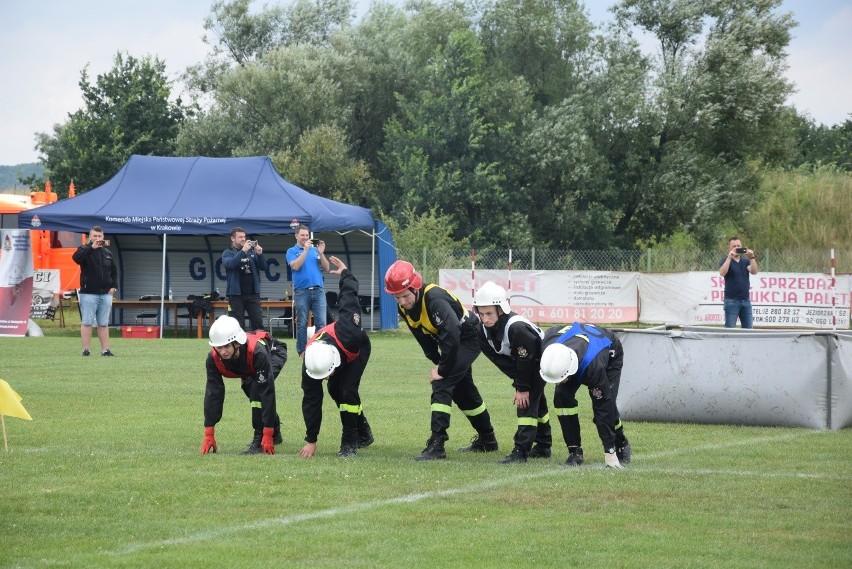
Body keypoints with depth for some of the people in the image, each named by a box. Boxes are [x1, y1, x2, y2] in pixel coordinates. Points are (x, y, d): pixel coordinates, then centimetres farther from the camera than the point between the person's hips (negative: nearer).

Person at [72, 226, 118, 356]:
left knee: (104, 324, 6)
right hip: (88, 293, -4)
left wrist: (114, 286, 7)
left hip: (105, 294, 4)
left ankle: (105, 349, 8)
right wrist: (92, 247, -25)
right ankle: (85, 349, -3)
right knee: (87, 322, -4)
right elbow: (76, 257, -23)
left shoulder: (107, 253, 16)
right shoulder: (85, 250, 1)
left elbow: (114, 271, 21)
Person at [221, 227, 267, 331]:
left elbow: (263, 267, 8)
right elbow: (229, 264, -17)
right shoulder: (228, 253, 3)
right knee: (237, 326, -1)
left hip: (253, 293, 3)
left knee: (258, 323, -2)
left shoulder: (252, 252, 12)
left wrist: (259, 254, -10)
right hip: (236, 294, -3)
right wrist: (243, 251, -24)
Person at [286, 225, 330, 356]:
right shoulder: (292, 251, 6)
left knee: (321, 322, -5)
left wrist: (321, 253, -4)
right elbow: (295, 266, -11)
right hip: (301, 291, -2)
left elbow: (326, 268, 9)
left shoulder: (315, 250, 15)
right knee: (302, 323, 1)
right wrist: (305, 250, -12)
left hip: (318, 290, 2)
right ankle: (302, 351, 6)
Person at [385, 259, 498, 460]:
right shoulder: (405, 308, -9)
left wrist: (442, 370, -31)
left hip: (468, 338, -9)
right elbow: (423, 337, 5)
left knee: (441, 384, -21)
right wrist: (437, 363, -1)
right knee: (462, 391, 20)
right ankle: (487, 440, 38)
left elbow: (451, 335, -39)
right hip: (453, 343, 9)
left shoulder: (434, 299, -35)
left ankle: (437, 445, -21)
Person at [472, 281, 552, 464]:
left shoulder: (516, 328, -38)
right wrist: (518, 383, -17)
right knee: (536, 402, 18)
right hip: (523, 362, 8)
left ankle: (521, 450, -20)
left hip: (540, 360, -8)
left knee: (527, 400, -17)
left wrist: (523, 387, -22)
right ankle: (543, 447, 31)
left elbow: (526, 360, -29)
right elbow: (502, 360, -10)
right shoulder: (484, 331, -14)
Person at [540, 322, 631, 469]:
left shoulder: (593, 366, -48)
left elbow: (603, 408, -41)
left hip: (611, 356, -4)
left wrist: (609, 452, -39)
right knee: (562, 397, -18)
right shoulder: (548, 343, -37)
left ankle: (622, 445, 12)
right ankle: (575, 451, -8)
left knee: (605, 405, -18)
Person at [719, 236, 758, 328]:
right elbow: (722, 273, -18)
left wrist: (752, 258, -18)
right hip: (731, 300, -4)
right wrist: (729, 258, -25)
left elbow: (754, 271, -4)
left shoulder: (746, 262, 14)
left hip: (746, 300, 4)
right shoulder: (726, 261, 2)